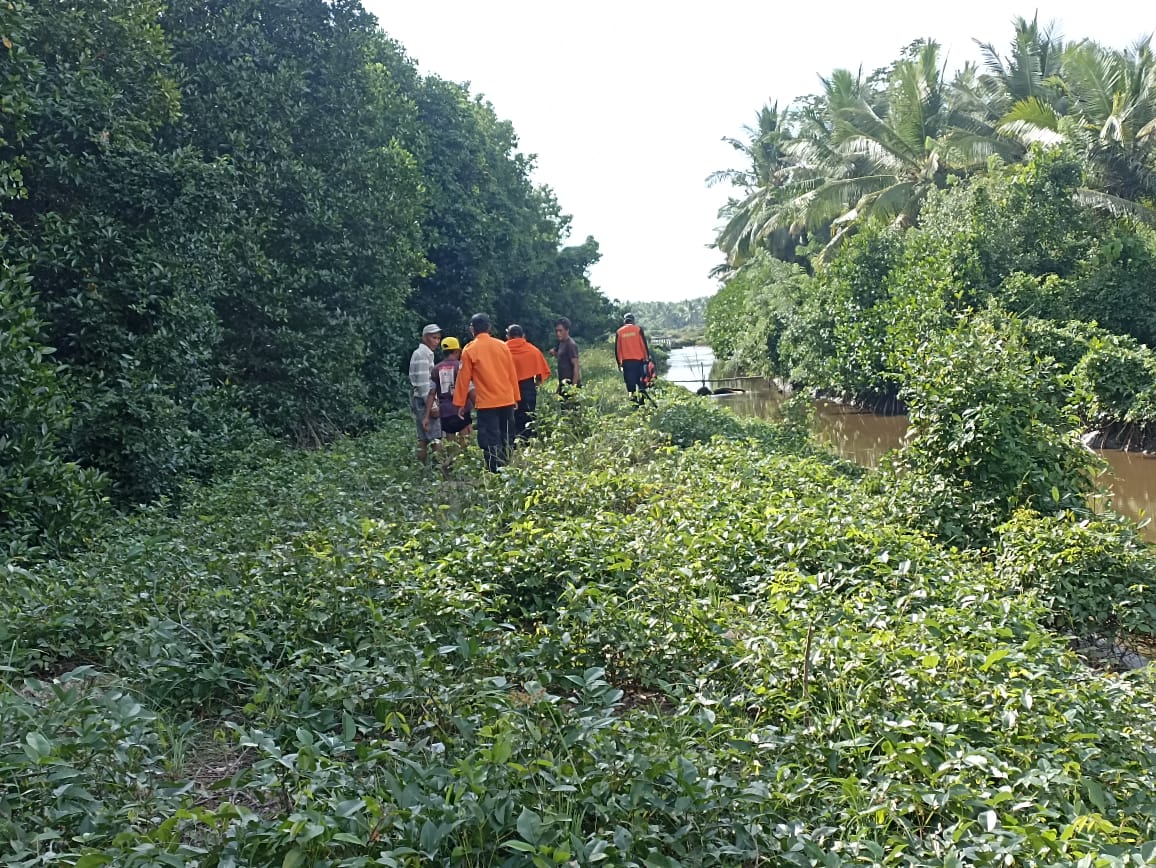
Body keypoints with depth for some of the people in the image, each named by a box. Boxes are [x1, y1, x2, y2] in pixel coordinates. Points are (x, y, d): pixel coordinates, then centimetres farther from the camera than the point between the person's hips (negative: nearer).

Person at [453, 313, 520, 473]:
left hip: (486, 403, -4)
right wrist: (515, 397, 17)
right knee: (507, 438, 13)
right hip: (507, 400, 4)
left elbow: (464, 378, -3)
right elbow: (512, 374, 9)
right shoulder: (502, 346, 5)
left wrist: (460, 403, 4)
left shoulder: (470, 349, -5)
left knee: (492, 440, -3)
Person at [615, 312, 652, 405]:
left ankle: (633, 397, 0)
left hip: (626, 361, 1)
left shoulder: (619, 332, 6)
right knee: (641, 380, 7)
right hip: (638, 360, -1)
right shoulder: (638, 329, 0)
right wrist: (647, 358, 4)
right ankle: (642, 397, -5)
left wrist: (619, 363, 13)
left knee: (630, 381, 5)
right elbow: (644, 344, -3)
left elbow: (617, 349, 7)